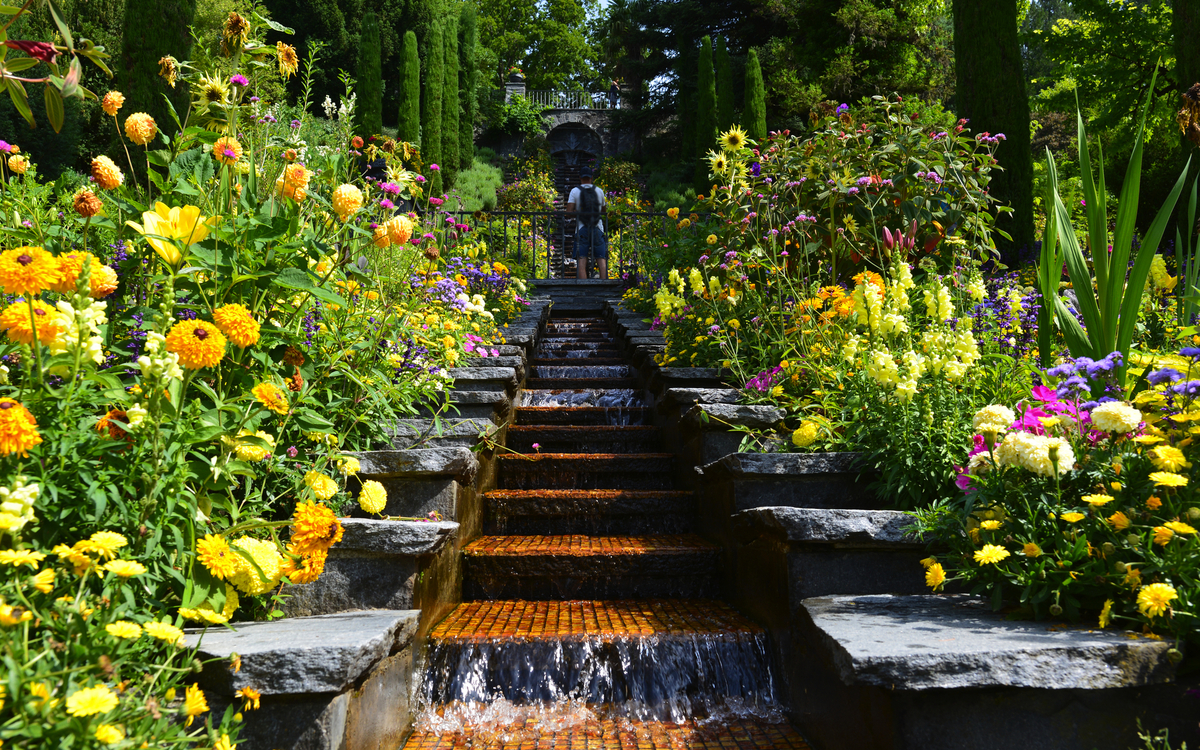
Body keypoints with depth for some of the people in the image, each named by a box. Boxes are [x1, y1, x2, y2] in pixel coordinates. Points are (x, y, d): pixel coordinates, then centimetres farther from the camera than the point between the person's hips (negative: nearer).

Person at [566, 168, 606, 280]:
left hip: (581, 230, -1)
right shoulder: (599, 191, 9)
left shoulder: (575, 191, 3)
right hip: (597, 229, 1)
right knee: (602, 260, 0)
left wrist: (577, 212, 14)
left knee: (581, 262, -4)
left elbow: (569, 212, -5)